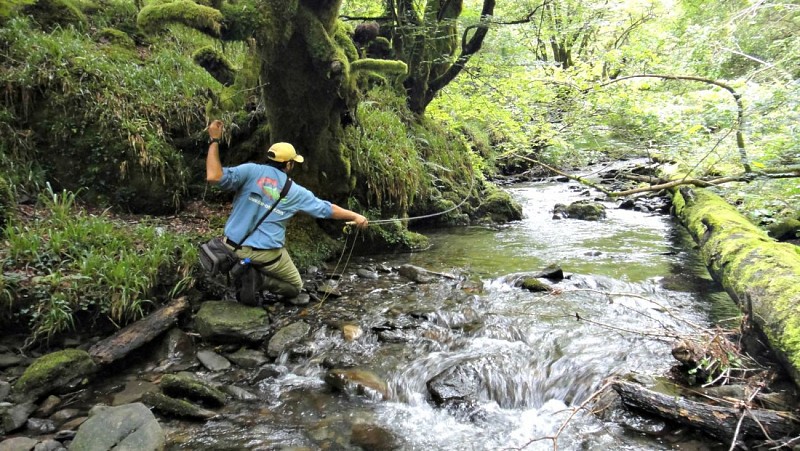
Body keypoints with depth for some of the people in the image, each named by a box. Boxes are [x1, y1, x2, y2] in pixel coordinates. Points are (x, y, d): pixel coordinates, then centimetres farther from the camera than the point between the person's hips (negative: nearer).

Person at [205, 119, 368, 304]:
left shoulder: (251, 170, -6)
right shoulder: (295, 191, 0)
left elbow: (214, 177, -18)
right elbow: (328, 209, 9)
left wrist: (214, 141, -11)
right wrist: (355, 216, 23)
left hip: (233, 247, 2)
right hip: (267, 254, -2)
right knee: (295, 288, 21)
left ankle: (242, 274, 8)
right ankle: (260, 280, -10)